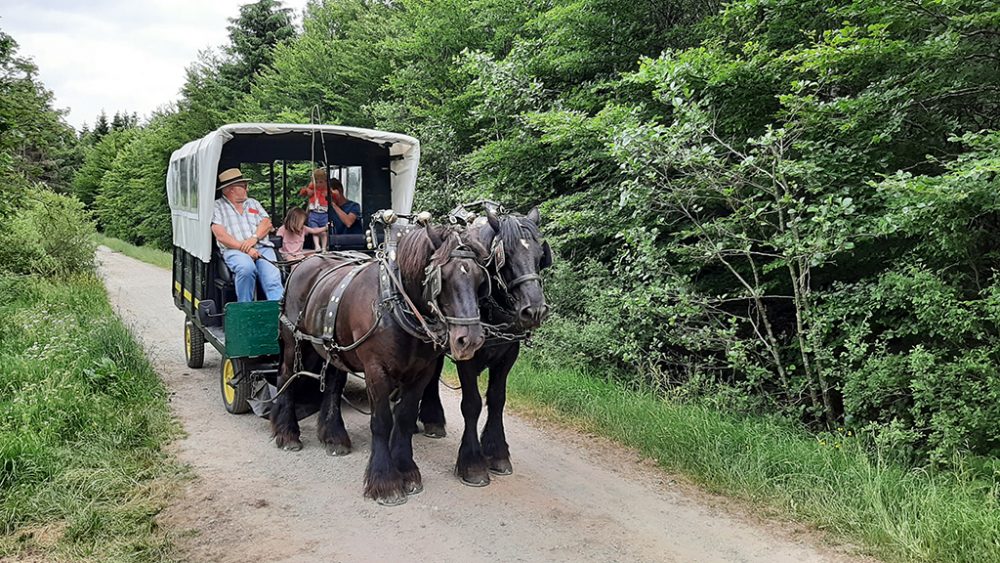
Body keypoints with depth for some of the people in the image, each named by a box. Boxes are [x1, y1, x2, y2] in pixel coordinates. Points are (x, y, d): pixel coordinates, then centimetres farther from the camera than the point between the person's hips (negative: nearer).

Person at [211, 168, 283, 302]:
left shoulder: (253, 203, 27)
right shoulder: (217, 207, 10)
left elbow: (267, 223, 14)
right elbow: (220, 236, -3)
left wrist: (254, 237, -8)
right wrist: (244, 248, -15)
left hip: (262, 247, 4)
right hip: (235, 250, -3)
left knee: (273, 279, -25)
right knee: (247, 268, -37)